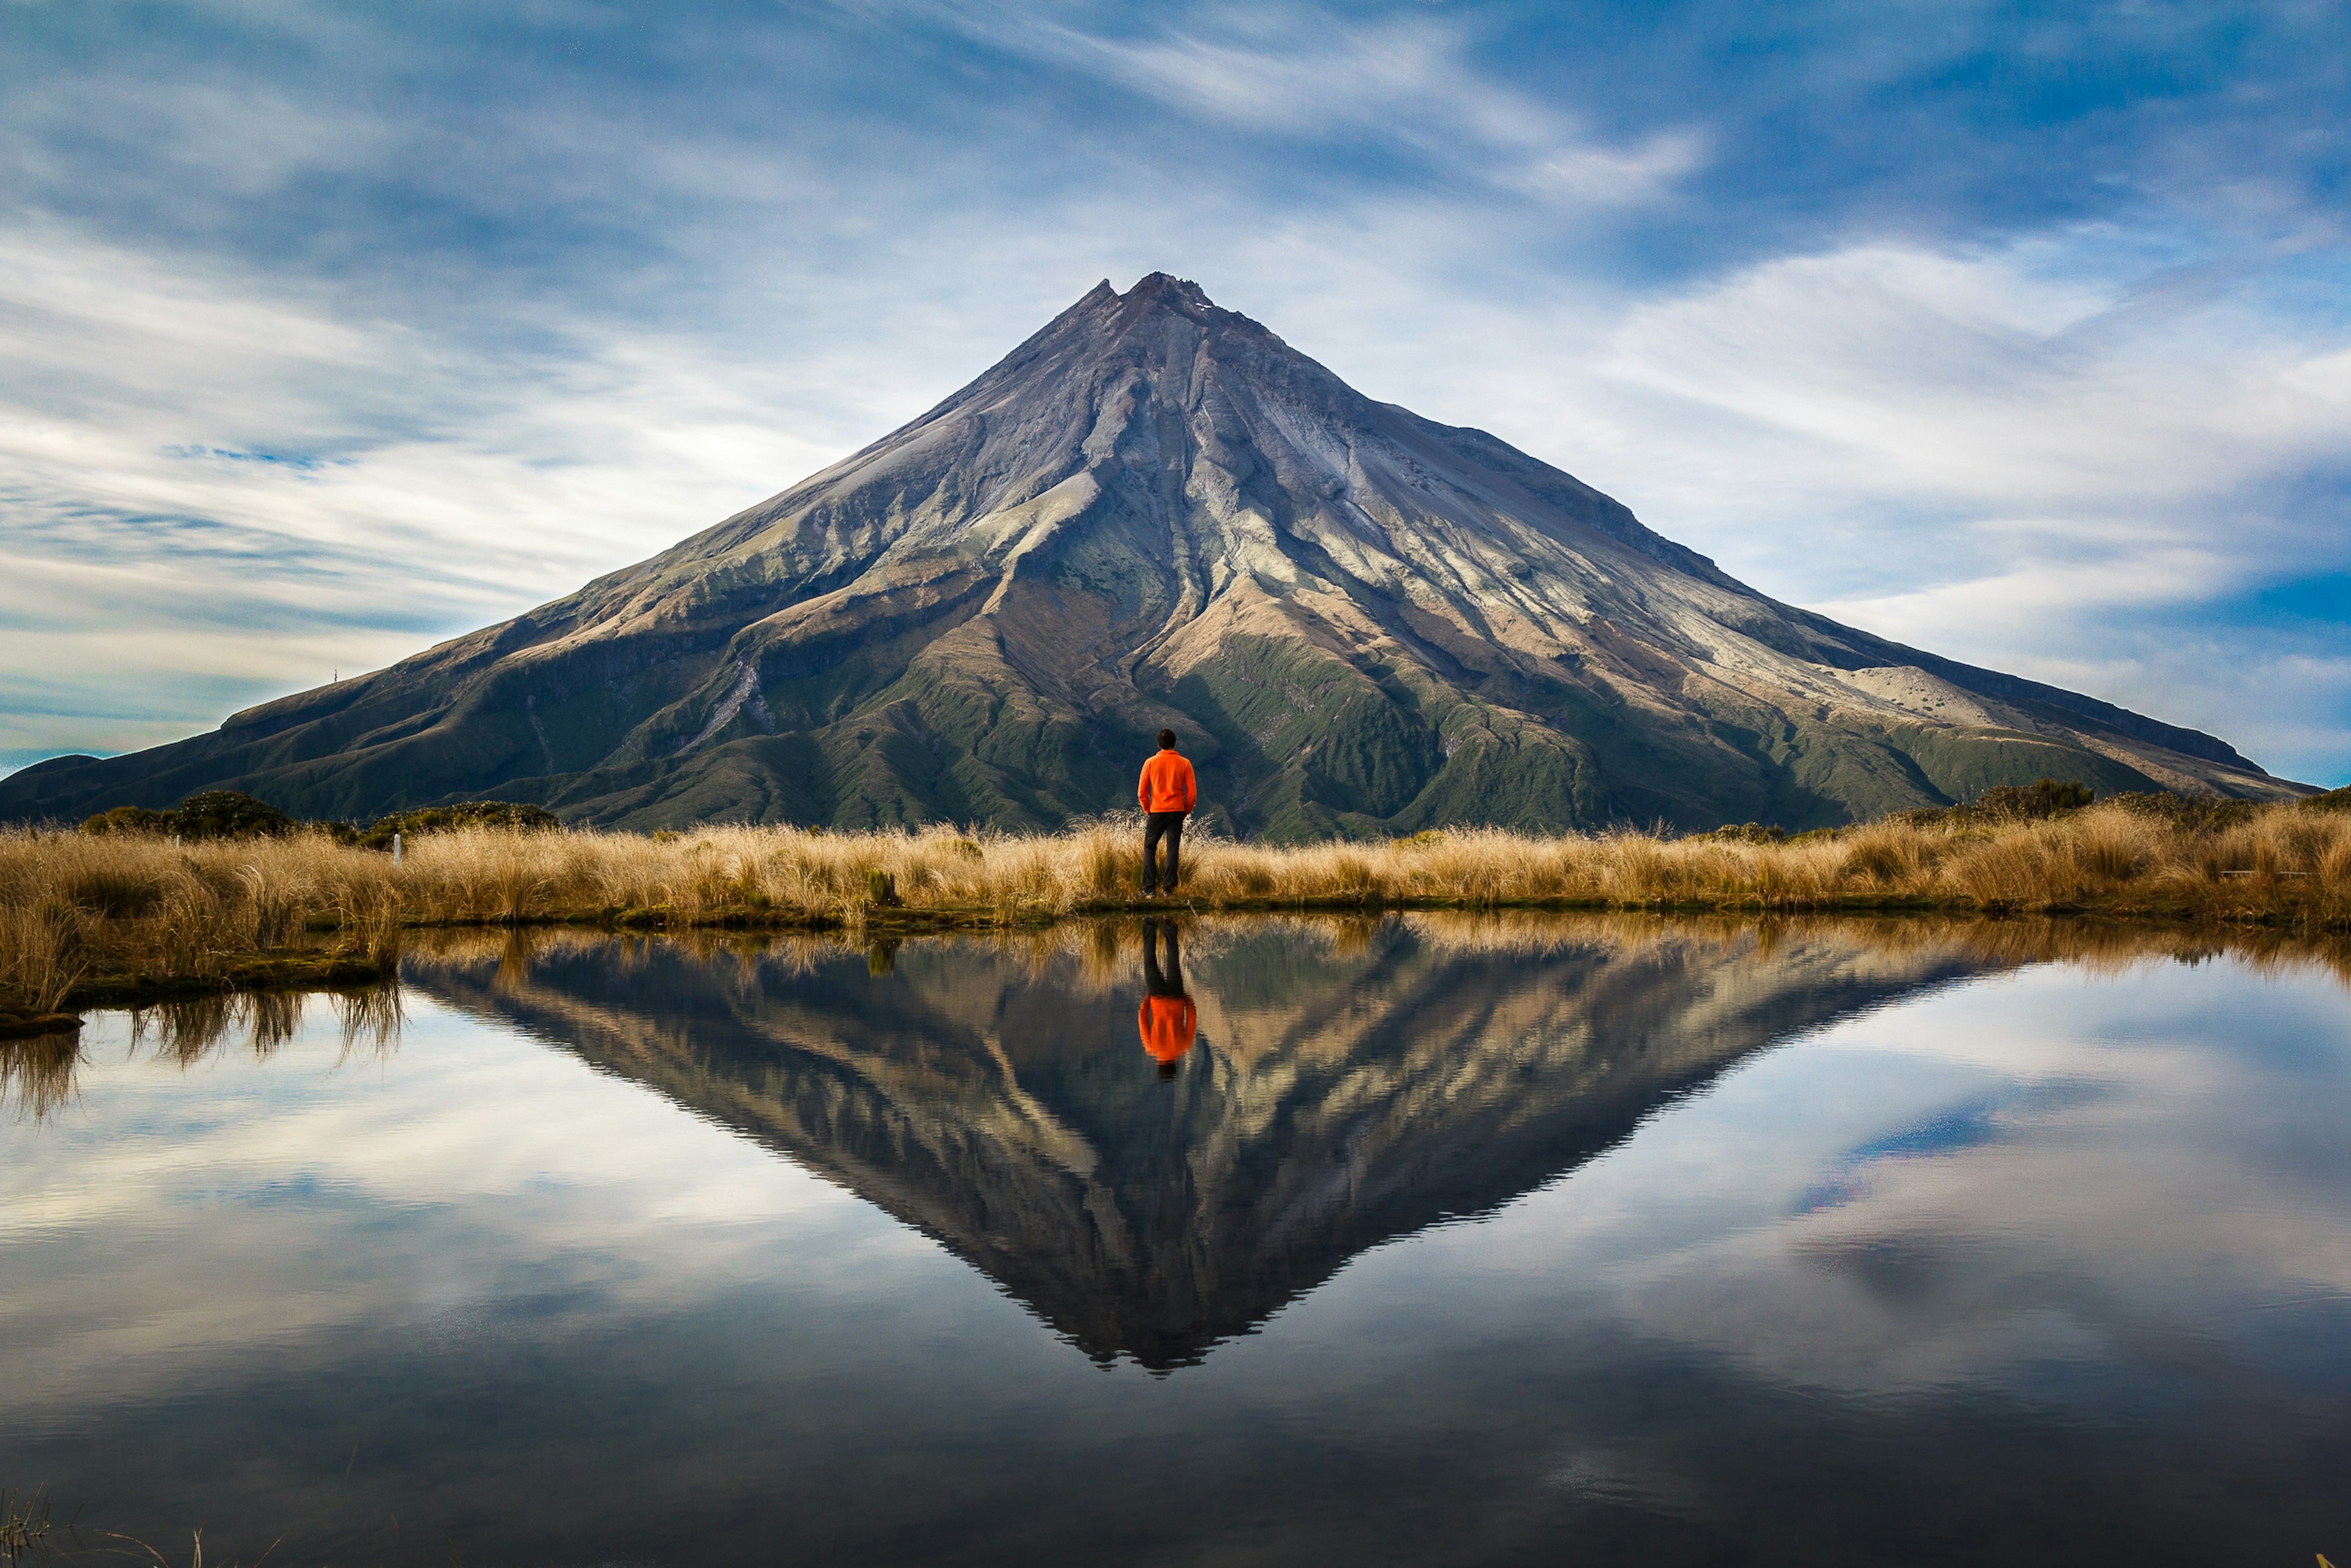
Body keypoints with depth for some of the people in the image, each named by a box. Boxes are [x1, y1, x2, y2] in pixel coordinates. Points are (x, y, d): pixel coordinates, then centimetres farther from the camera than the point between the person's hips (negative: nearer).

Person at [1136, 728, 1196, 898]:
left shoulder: (1150, 763, -2)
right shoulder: (1184, 764, 0)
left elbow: (1141, 792, -2)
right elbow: (1192, 792, -2)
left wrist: (1147, 810, 11)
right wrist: (1186, 811, 11)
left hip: (1156, 812, -1)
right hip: (1177, 811, 1)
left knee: (1149, 848, 7)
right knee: (1173, 850, 5)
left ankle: (1150, 889, -1)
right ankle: (1170, 888, 1)